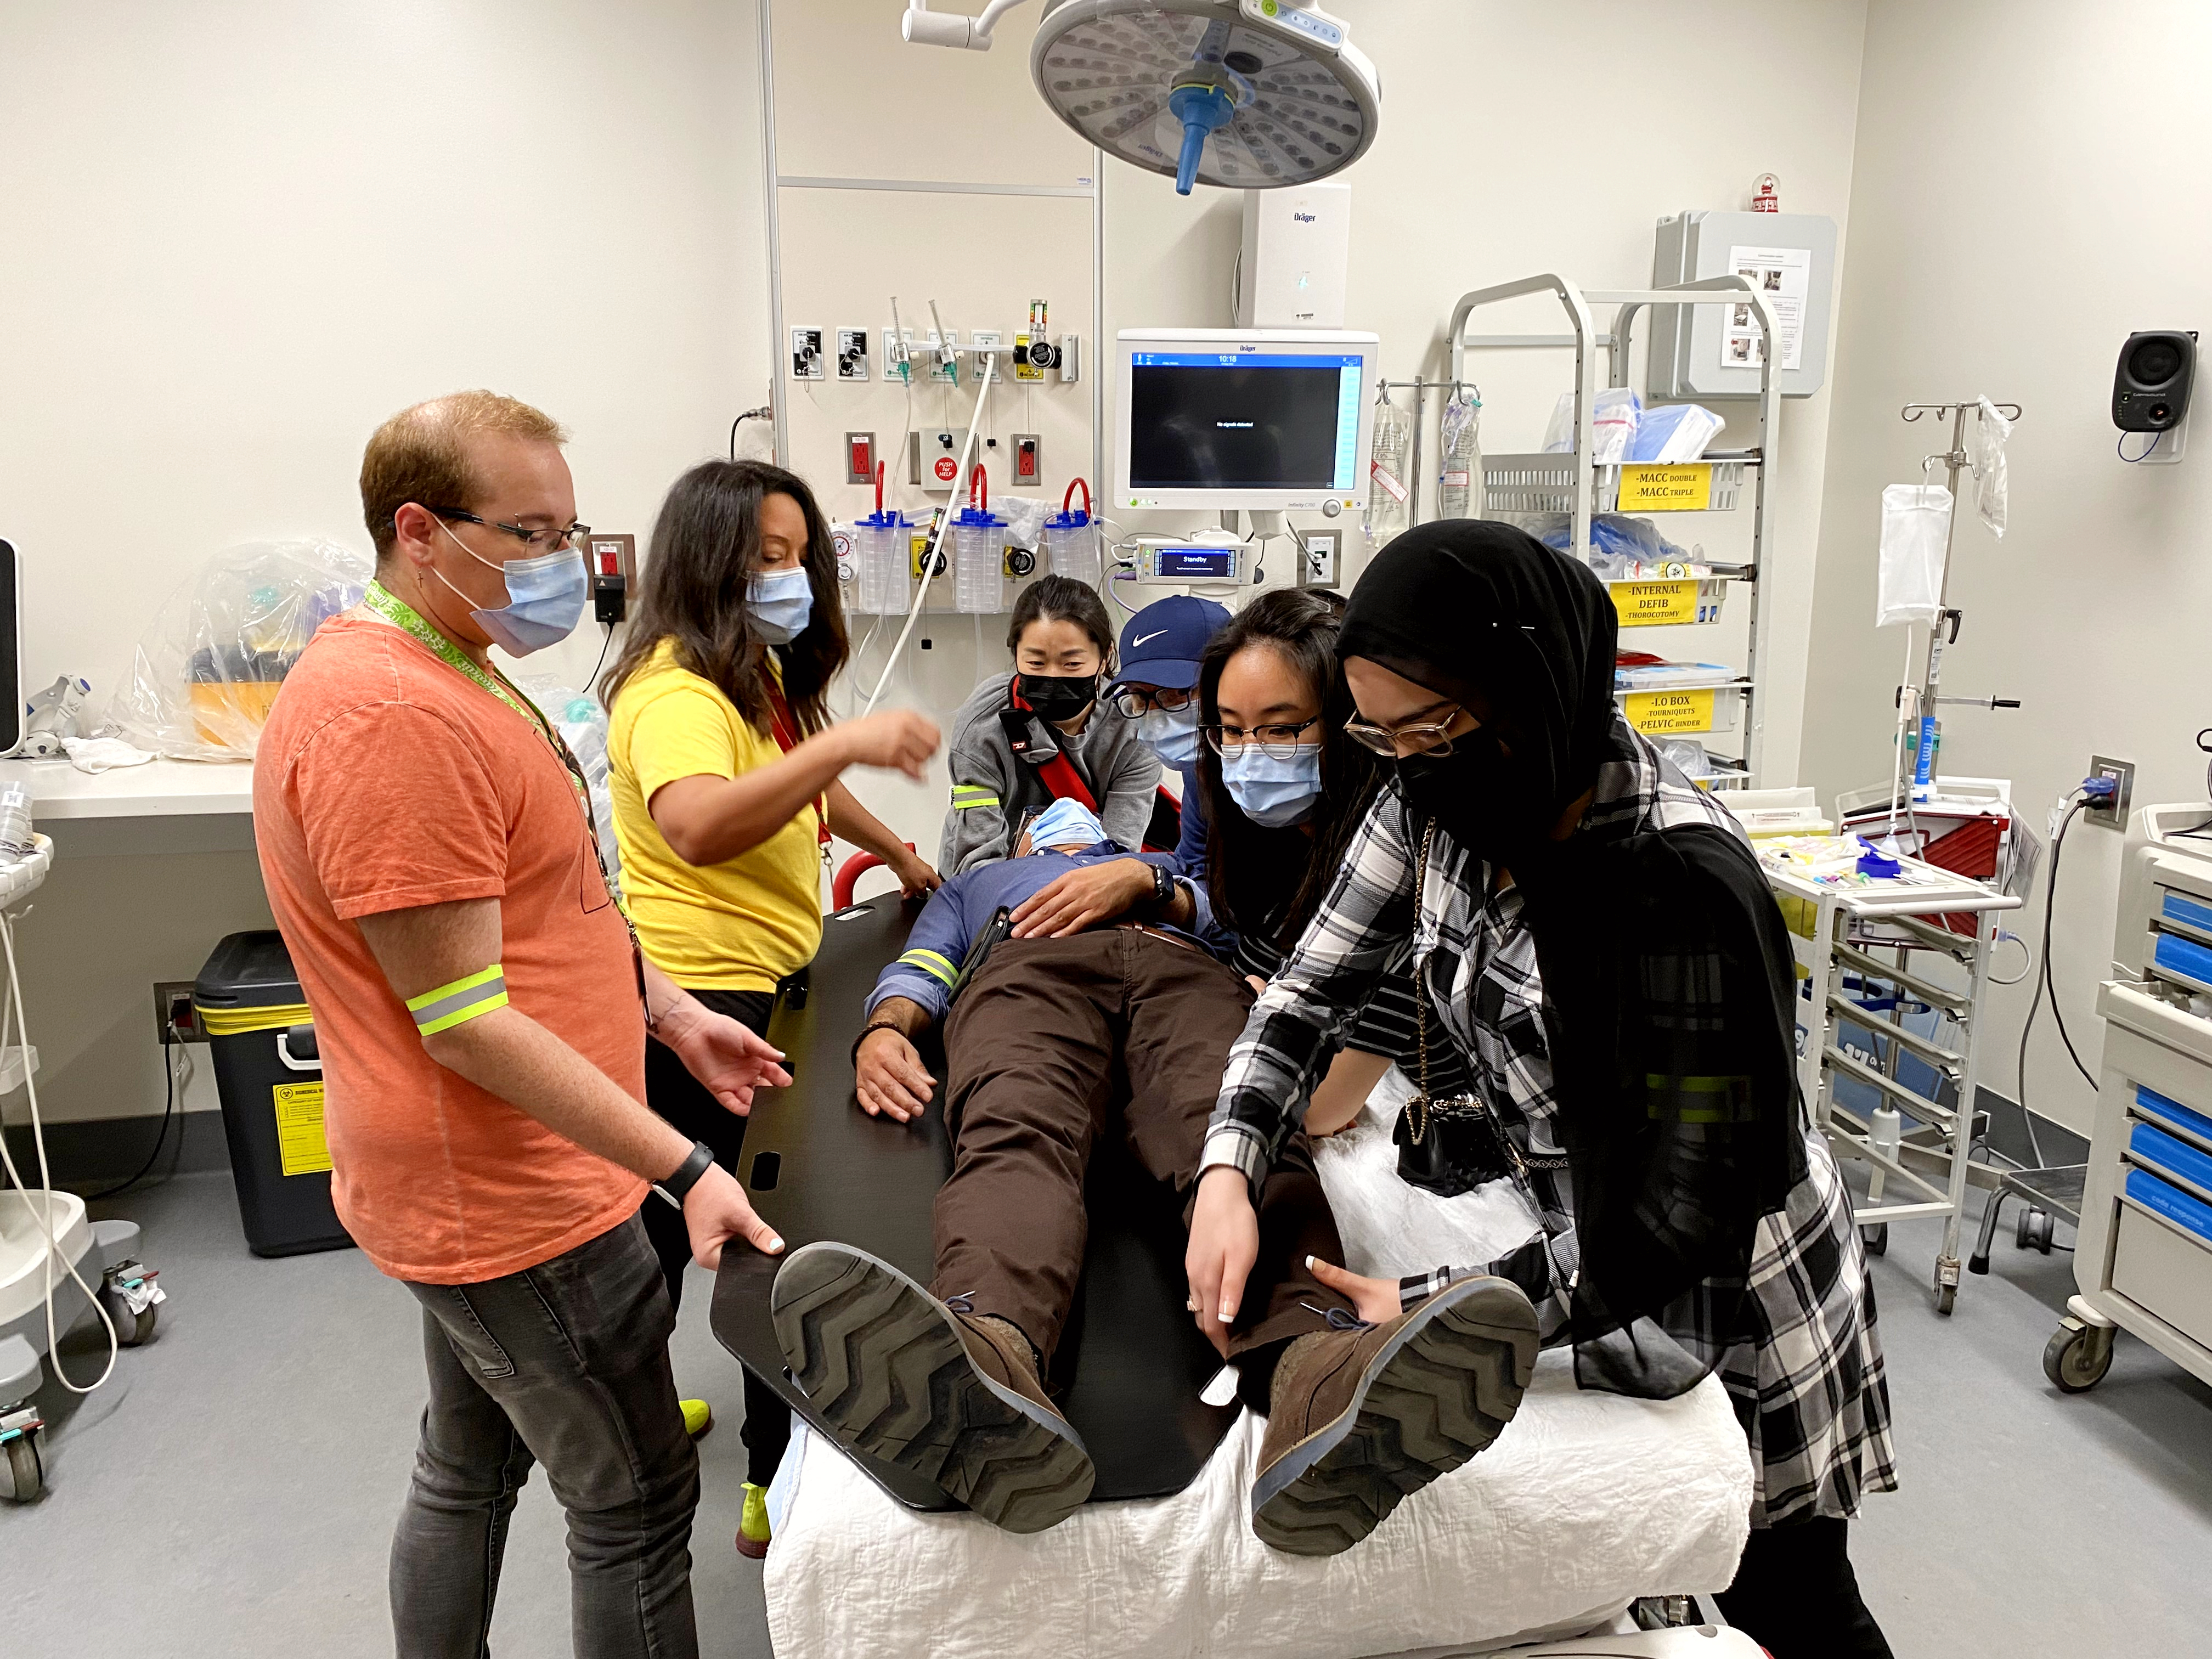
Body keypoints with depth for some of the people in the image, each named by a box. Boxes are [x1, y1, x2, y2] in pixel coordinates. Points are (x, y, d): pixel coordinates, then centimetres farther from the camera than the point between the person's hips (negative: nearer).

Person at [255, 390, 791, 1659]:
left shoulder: (445, 673, 10)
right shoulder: (392, 720, -25)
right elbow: (464, 1022, -26)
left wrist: (672, 1014, 15)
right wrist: (681, 1168, -26)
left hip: (480, 1185, 10)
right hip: (517, 1201, -10)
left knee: (471, 1466, 24)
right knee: (636, 1504, 4)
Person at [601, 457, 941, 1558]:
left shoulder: (761, 675, 13)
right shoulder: (676, 691, -21)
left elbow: (804, 792, 30)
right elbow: (695, 826, -41)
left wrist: (897, 852, 33)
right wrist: (842, 741, -46)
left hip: (749, 986, 10)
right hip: (706, 999, -10)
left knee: (664, 1213, 23)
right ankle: (782, 1488, 13)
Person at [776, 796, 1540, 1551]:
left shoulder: (1168, 868, 49)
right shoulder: (976, 883, 48)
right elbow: (919, 970, 27)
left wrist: (1149, 883, 4)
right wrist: (885, 1029, 1)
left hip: (1186, 969, 1)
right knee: (1019, 1134, -39)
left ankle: (1316, 1361, -66)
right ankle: (986, 1355, -72)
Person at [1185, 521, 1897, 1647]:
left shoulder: (1679, 883, -35)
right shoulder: (1438, 803, -13)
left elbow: (1684, 1217, -31)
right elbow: (1313, 983, -6)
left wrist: (1436, 1310, -31)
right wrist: (1228, 1167, -21)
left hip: (1726, 1305, -5)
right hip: (1583, 1247, 6)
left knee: (1787, 1604, 19)